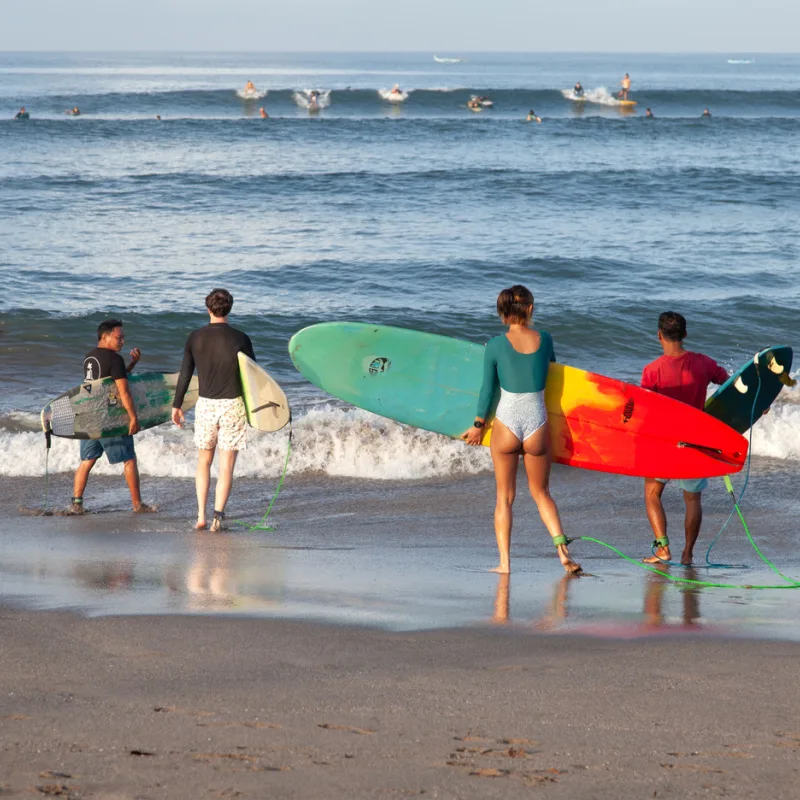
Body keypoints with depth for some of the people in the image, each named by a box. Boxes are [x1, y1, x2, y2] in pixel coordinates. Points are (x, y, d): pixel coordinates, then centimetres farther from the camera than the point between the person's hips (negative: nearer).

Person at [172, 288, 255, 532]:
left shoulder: (195, 338, -1)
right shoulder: (240, 339, -6)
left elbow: (185, 374, 3)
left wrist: (177, 405, 13)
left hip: (205, 403, 2)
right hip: (233, 405, -2)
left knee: (204, 461, 16)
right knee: (226, 465, 3)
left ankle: (201, 516, 8)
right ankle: (218, 517, -4)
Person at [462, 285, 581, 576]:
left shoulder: (496, 345, -6)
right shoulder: (544, 339, -1)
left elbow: (487, 389, -1)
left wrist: (478, 425, 10)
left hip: (506, 424, -2)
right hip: (537, 425, 2)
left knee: (504, 497, 10)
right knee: (541, 492, 17)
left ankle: (504, 562, 7)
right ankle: (562, 549, 0)